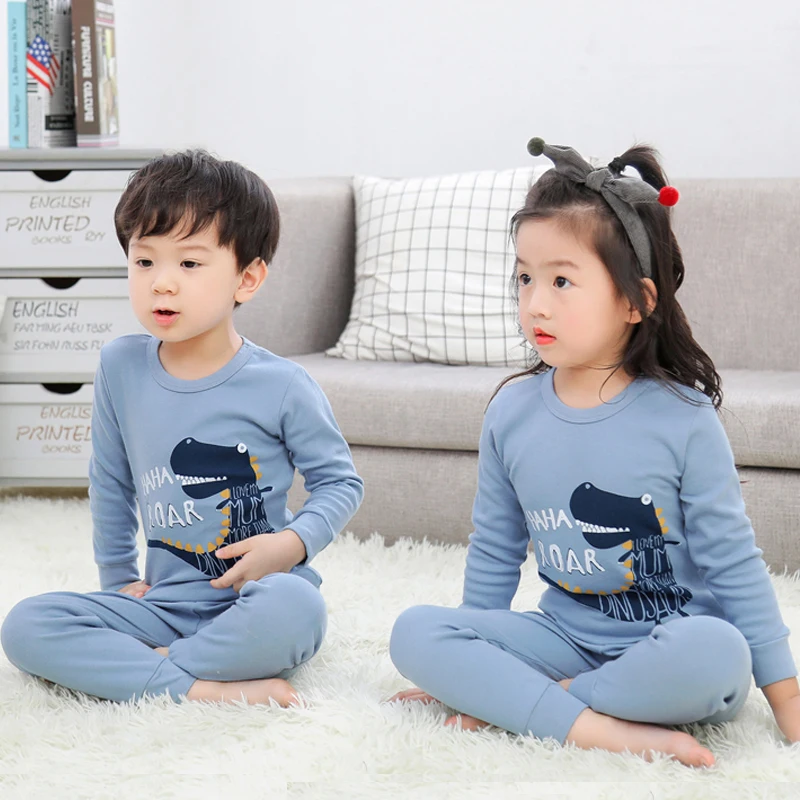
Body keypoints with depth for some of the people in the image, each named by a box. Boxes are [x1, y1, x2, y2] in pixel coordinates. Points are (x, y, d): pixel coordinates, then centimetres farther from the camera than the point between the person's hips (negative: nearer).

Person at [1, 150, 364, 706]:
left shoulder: (282, 385, -8)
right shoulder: (120, 367, 2)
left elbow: (340, 482, 3)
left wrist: (294, 542, -14)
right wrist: (119, 578, 18)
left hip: (256, 599, -4)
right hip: (168, 601, 4)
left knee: (294, 604, -39)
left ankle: (147, 663, -18)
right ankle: (199, 690, -26)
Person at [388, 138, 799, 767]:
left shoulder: (683, 418, -11)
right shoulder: (512, 412, 0)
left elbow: (734, 566, -6)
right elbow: (494, 556, 13)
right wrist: (468, 662, 17)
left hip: (665, 650, -3)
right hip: (567, 637, 3)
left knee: (714, 651, -37)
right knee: (415, 632, -16)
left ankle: (516, 701, -18)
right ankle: (601, 730, -26)